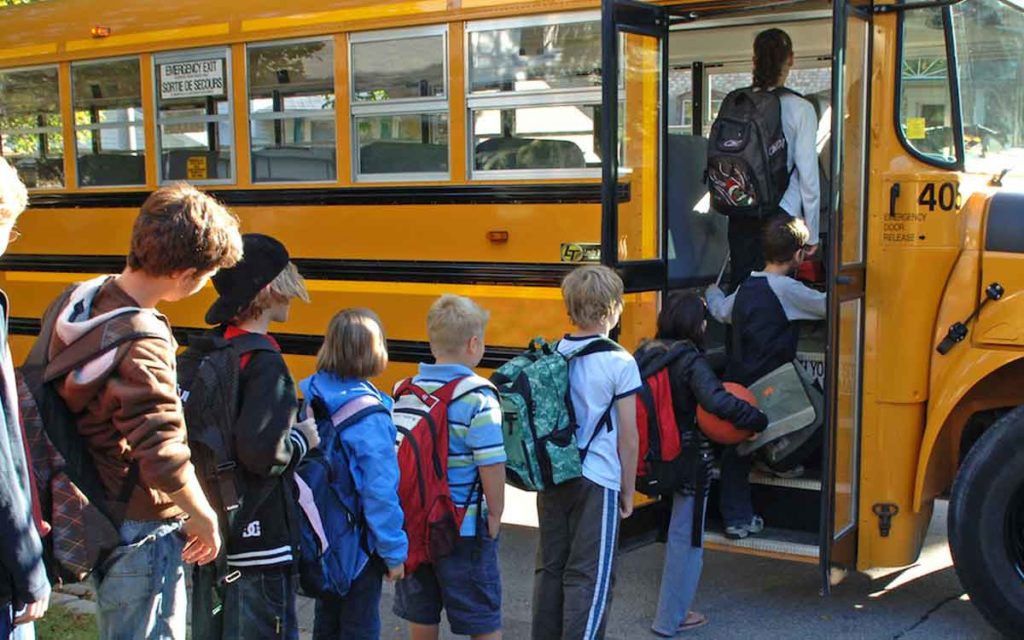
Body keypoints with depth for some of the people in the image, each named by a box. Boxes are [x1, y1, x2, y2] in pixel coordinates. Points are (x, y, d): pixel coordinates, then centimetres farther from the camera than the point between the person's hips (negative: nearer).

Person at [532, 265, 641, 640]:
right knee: (589, 578, 2)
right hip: (597, 482, -5)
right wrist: (628, 492, 3)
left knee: (550, 567, 16)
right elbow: (628, 437, -8)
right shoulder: (619, 363, -12)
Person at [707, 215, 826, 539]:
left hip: (737, 383, 8)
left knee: (736, 447, 12)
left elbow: (721, 311, 29)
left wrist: (713, 291, 51)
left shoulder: (747, 287, 10)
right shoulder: (786, 289, -15)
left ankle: (736, 518, 17)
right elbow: (827, 305, -16)